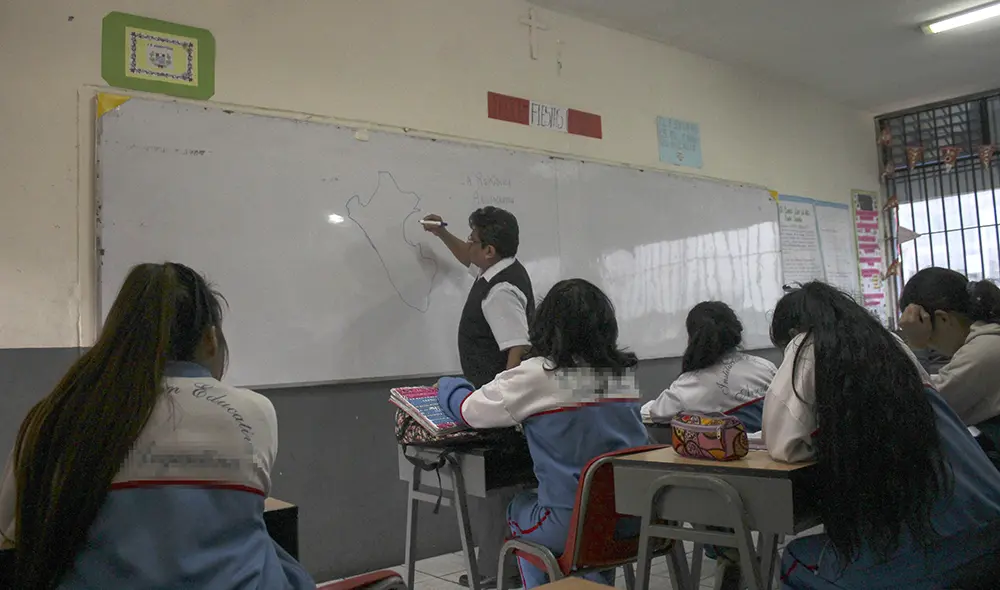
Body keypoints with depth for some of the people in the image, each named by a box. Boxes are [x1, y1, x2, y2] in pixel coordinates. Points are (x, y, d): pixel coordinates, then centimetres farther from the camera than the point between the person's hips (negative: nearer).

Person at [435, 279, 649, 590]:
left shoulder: (536, 376, -14)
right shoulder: (625, 372, 3)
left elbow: (469, 409, -3)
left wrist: (447, 385, 19)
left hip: (571, 524, -4)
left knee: (520, 510, 26)